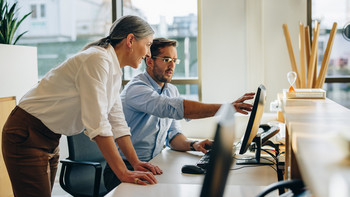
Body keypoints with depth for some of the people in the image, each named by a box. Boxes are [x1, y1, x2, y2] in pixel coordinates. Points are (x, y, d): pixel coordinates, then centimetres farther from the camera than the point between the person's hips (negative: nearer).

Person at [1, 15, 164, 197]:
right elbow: (97, 122, -31)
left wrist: (135, 162, 0)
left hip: (50, 139, 9)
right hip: (26, 136, -9)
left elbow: (116, 120, 7)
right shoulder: (98, 60, -24)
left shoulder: (114, 70, 7)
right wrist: (123, 173, -30)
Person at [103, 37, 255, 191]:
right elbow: (177, 108, -35)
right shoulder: (136, 89, -19)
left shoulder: (172, 90, 10)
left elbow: (173, 135, 10)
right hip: (125, 171, -7)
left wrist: (192, 145, -13)